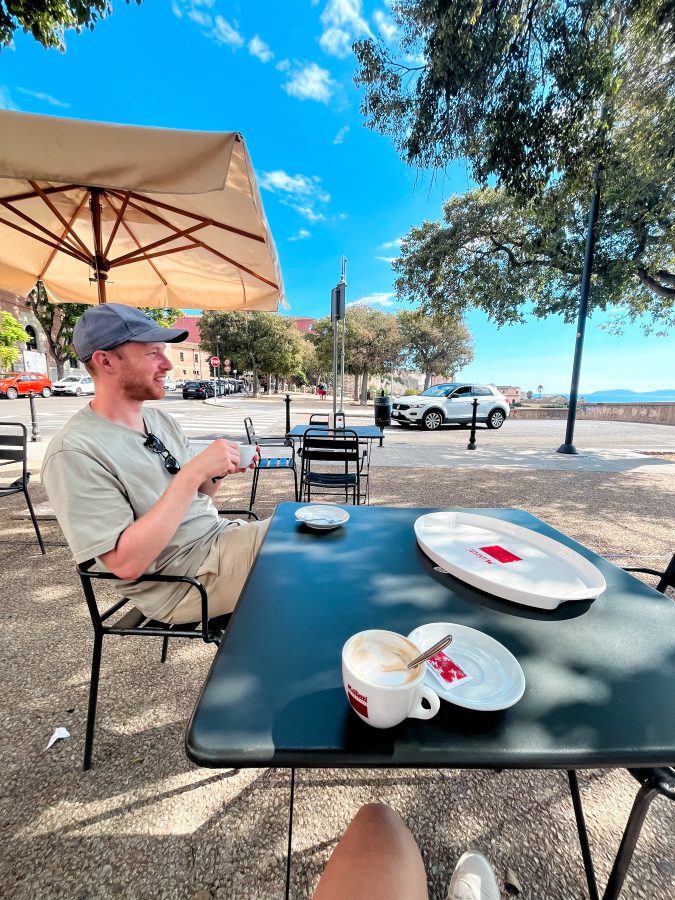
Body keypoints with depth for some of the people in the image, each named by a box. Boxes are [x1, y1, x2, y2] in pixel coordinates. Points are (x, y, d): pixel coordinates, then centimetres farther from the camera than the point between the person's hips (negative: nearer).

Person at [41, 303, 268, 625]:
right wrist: (193, 472, -29)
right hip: (183, 582, -7)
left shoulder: (161, 418, 4)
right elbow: (126, 563, -24)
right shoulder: (75, 451, -19)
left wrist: (216, 472, -10)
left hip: (222, 535, 7)